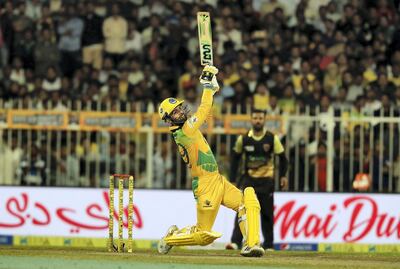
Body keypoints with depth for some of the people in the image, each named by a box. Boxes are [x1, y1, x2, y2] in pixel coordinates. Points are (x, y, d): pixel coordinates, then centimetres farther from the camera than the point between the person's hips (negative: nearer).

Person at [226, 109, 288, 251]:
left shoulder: (272, 138, -5)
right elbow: (235, 158, 7)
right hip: (248, 179, 0)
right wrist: (232, 179, 3)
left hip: (266, 180, 0)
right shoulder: (243, 139, -3)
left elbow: (282, 157, 3)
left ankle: (268, 245, 15)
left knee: (267, 213, 5)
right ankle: (235, 242, -18)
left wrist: (283, 176, -6)